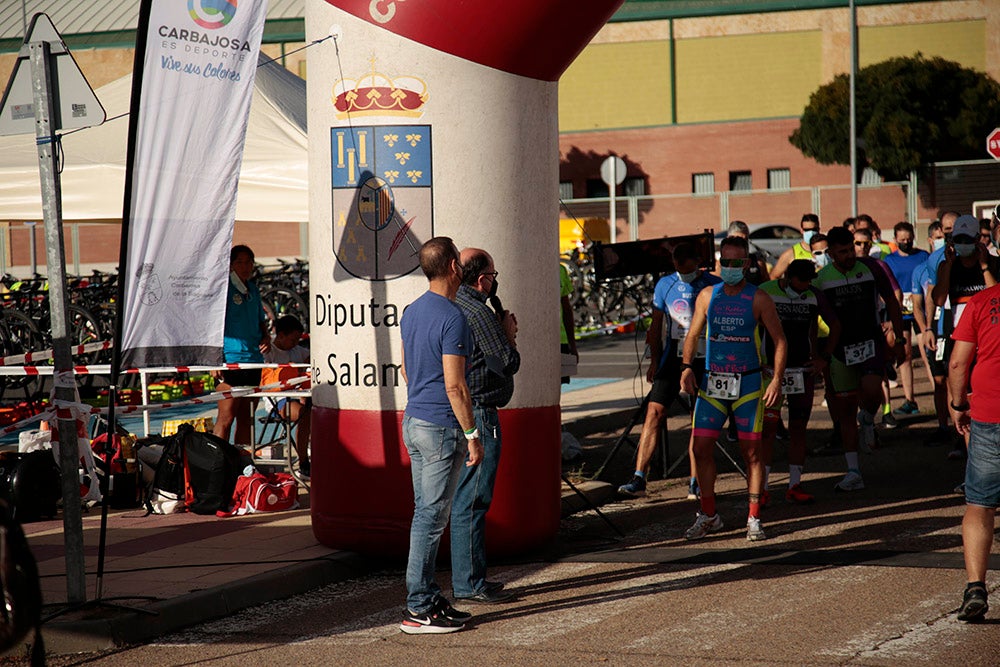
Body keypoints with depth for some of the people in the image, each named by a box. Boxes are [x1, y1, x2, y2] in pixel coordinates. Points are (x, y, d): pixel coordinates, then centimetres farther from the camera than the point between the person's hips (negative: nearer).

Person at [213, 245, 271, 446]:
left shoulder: (253, 290, 16)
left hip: (254, 360, 7)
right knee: (226, 418, -9)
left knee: (246, 418, 9)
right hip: (230, 360, -7)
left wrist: (266, 337, 6)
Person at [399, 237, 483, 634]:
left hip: (414, 421, 9)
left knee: (425, 513, 13)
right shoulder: (452, 317, -18)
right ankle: (419, 610, -3)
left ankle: (429, 598, 18)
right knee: (431, 518, -6)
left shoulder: (411, 312, 10)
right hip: (442, 427, -9)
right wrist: (471, 434, -15)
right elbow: (454, 384, -20)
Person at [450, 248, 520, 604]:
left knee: (464, 499, 16)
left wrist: (502, 333, 15)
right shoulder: (478, 314, -17)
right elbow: (507, 364, -17)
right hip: (477, 416, -10)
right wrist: (509, 334, 1)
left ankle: (467, 577, 23)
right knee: (471, 501, -7)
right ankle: (469, 584, -4)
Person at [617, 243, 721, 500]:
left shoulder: (714, 286, 0)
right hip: (672, 359, 1)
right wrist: (655, 361, 7)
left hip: (703, 362, -1)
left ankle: (695, 483, 12)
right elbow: (657, 325, 13)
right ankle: (639, 479, -10)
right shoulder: (665, 285, 6)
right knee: (654, 413, -9)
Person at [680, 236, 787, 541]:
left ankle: (754, 519, 7)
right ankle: (708, 515, 12)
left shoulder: (758, 299, -2)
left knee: (752, 450, -1)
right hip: (711, 382, 3)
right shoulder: (707, 296, 7)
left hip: (748, 383, -3)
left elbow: (779, 340, 0)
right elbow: (693, 335, 13)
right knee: (701, 448, -1)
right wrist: (686, 367, -3)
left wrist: (777, 379, -11)